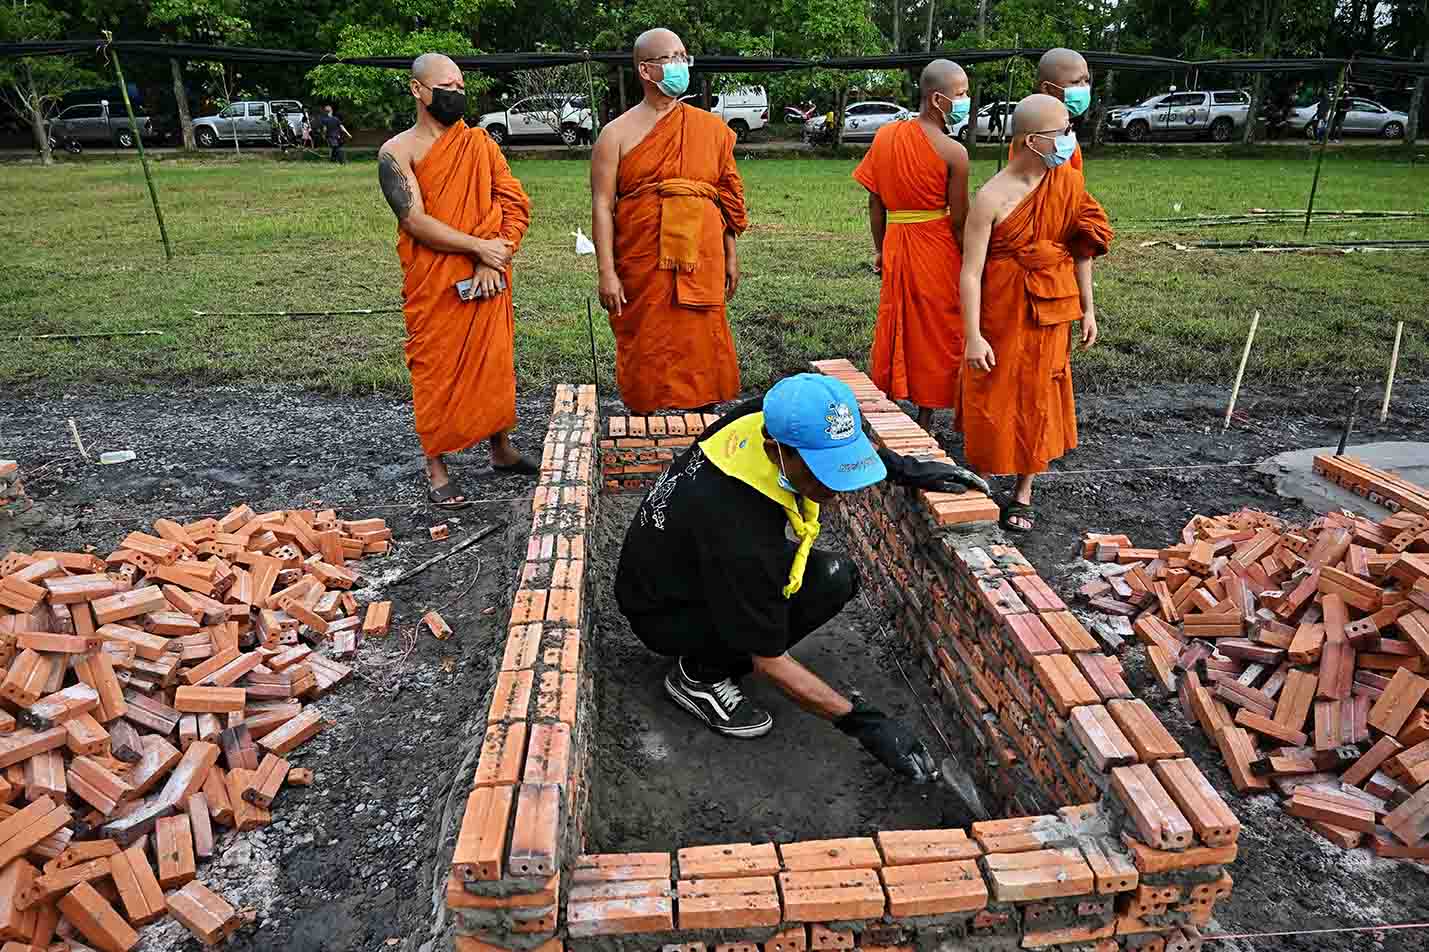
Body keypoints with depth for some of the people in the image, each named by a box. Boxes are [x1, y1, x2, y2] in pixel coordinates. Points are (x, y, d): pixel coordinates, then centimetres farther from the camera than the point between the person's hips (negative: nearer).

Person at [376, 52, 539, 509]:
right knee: (435, 370, 2)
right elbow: (416, 222, -14)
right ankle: (436, 470, 13)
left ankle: (501, 450, 29)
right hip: (433, 284, -4)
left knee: (495, 362, 12)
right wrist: (480, 247, -18)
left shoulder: (480, 143, 9)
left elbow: (515, 202, 1)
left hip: (489, 279, 4)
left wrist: (494, 260, -11)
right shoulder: (397, 153, -3)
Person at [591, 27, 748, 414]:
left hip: (702, 266, 2)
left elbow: (728, 195, 14)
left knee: (701, 354, 6)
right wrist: (607, 273, -10)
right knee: (644, 357, 4)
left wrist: (731, 256, 10)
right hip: (641, 272, -2)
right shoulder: (618, 134, 2)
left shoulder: (711, 128, 11)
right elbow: (602, 205, -2)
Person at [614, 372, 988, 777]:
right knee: (827, 582, -23)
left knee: (841, 576, -1)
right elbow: (770, 663, -27)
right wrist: (862, 721, -24)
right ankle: (698, 673, -7)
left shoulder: (775, 417, -20)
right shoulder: (742, 536, -39)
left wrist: (909, 470, 0)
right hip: (663, 615, -8)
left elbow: (840, 446, 7)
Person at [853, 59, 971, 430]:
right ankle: (925, 422, 19)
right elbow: (958, 220, -12)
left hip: (896, 243, 4)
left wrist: (879, 249, 14)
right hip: (937, 250, -4)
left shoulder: (884, 136, 0)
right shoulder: (953, 152, -15)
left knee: (893, 326, 17)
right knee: (933, 334, 9)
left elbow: (875, 201, 5)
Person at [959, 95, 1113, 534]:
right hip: (1000, 314, -4)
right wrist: (973, 337, -20)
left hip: (1049, 314, 5)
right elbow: (971, 270, -17)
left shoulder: (1069, 182, 0)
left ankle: (1023, 494, 26)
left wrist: (1087, 307, 7)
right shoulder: (992, 197, -16)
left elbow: (1081, 249, 8)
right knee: (991, 400, 5)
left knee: (1038, 398, 11)